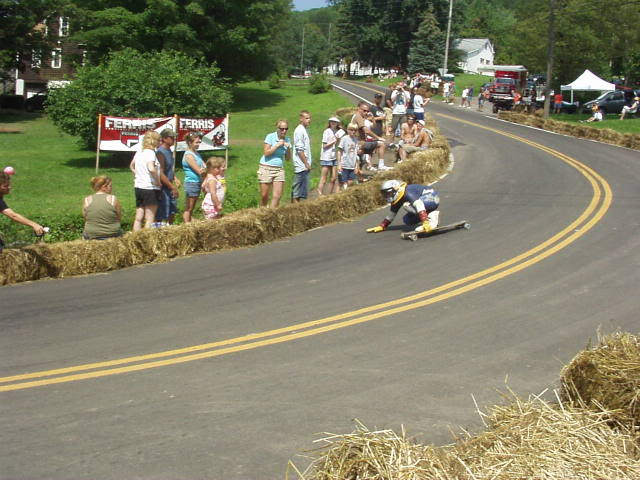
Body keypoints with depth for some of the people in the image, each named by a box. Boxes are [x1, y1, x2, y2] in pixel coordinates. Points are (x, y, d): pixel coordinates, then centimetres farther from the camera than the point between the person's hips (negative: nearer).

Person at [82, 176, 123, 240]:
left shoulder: (87, 200, -2)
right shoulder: (113, 199, -8)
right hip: (112, 236, -2)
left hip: (91, 237, 2)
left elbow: (86, 219, 7)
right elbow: (119, 218, 0)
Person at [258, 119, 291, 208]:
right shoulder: (270, 136, -6)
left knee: (277, 196, -7)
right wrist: (277, 145, -16)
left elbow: (288, 158, 9)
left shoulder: (287, 140, 8)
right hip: (266, 168, -4)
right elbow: (266, 153, -12)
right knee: (264, 196, 1)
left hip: (279, 169, 4)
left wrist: (288, 148, -8)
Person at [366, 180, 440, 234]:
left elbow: (419, 205, -37)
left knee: (407, 205, -27)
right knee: (407, 220, 1)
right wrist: (381, 227, 13)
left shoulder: (407, 192, -25)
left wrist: (425, 223, -44)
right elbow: (391, 215, 17)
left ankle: (432, 217, -22)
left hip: (433, 198, -10)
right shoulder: (397, 200, 4)